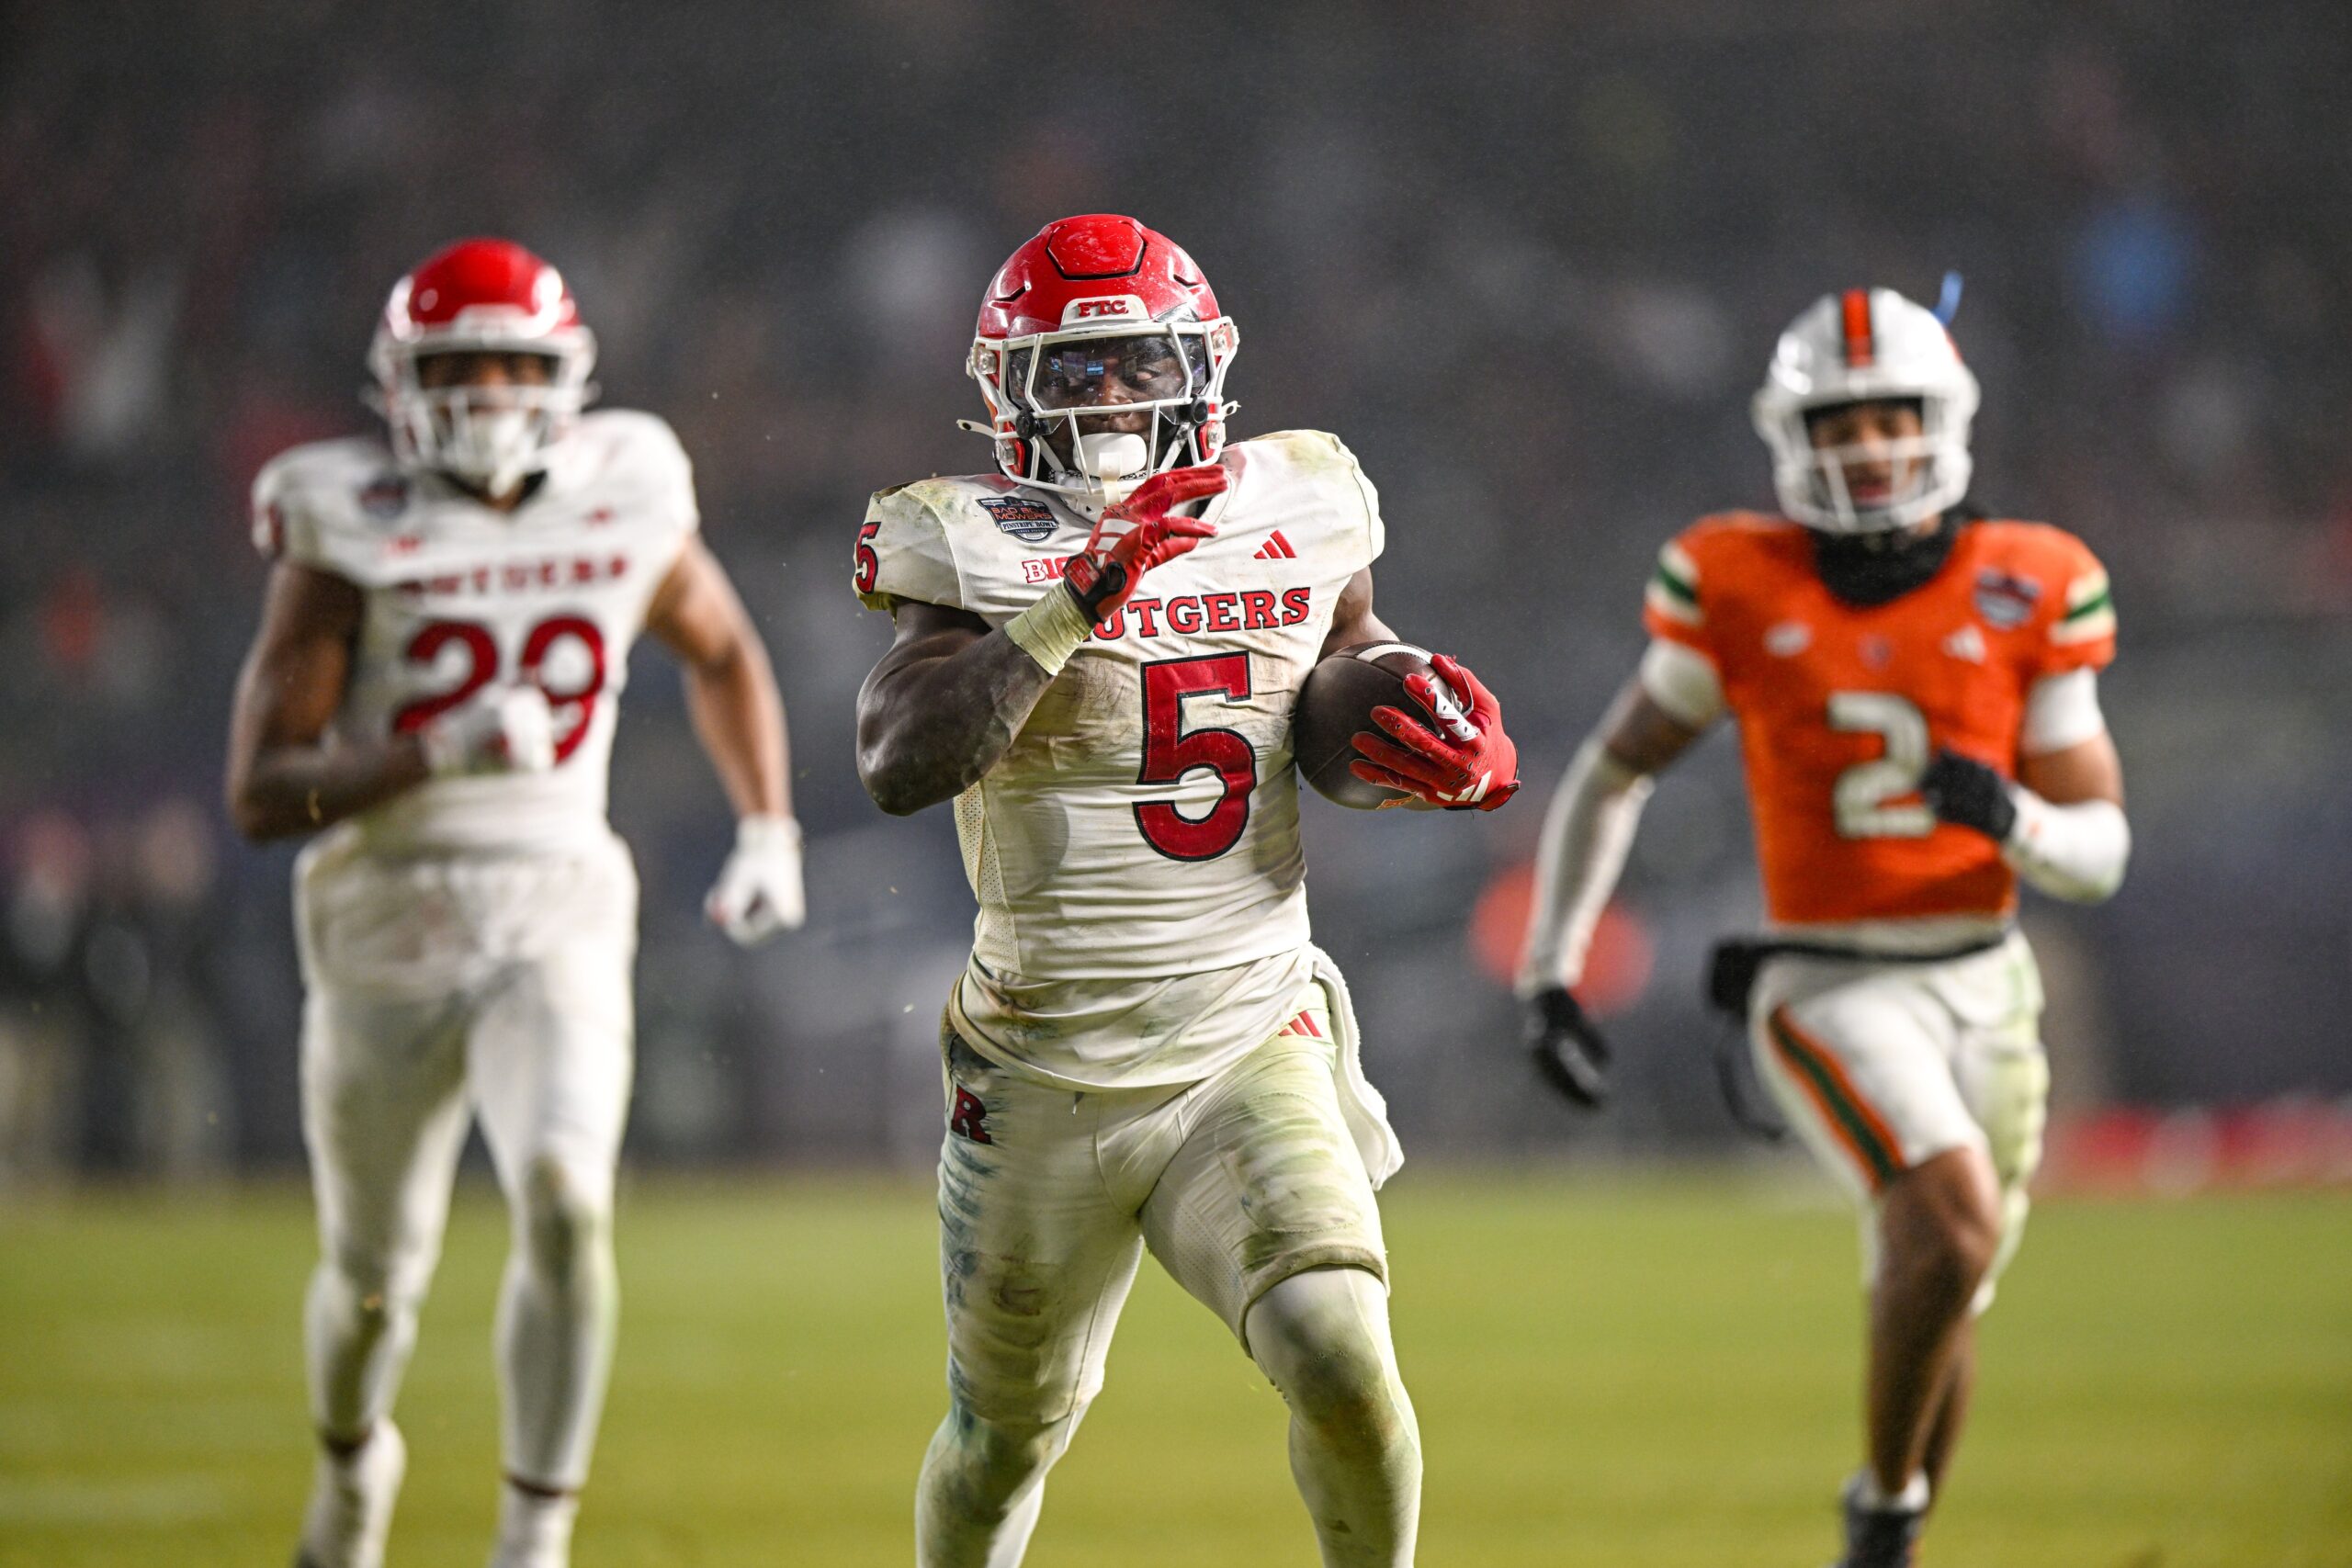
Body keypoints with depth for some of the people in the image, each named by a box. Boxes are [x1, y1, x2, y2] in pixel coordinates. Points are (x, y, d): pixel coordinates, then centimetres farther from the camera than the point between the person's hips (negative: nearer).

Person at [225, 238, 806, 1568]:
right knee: (376, 1272, 13)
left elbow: (722, 653, 23)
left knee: (565, 1204, -24)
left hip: (558, 919, 0)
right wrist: (436, 758, -27)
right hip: (385, 922, 0)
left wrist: (768, 830, 15)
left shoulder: (625, 507, 1)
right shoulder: (349, 537, -8)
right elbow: (262, 792, -13)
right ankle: (352, 1456, 46)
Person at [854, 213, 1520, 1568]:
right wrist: (1080, 601, -28)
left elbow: (1359, 654, 22)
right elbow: (902, 765, -24)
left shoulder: (1293, 512, 2)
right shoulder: (976, 548, -8)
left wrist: (1461, 754, 0)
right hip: (1050, 1073, -1)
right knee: (1006, 1437, 14)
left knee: (1340, 1359, -22)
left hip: (1254, 1048, 1)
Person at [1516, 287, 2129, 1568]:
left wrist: (2013, 817, -22)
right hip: (1828, 989, -3)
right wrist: (1548, 970, 2)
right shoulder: (1739, 589, -5)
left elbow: (2101, 850, 1)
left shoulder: (2023, 596, -2)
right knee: (1957, 1222, -25)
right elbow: (1614, 773, 8)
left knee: (1937, 1299, 13)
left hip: (1982, 985, 3)